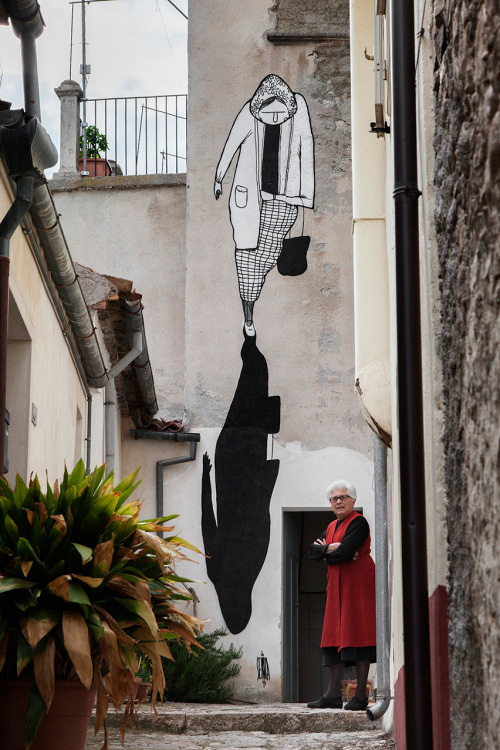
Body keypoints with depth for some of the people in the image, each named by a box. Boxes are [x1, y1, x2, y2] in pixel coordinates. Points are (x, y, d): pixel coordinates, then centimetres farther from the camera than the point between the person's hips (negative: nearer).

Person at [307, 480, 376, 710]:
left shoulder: (358, 523, -8)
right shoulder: (332, 527, 18)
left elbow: (344, 553, -18)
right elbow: (312, 550, 8)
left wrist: (325, 550, 0)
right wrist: (330, 548, -11)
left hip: (358, 582, -8)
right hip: (337, 585, 8)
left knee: (356, 634, -10)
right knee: (335, 635, 4)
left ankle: (360, 695, -9)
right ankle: (333, 694, 6)